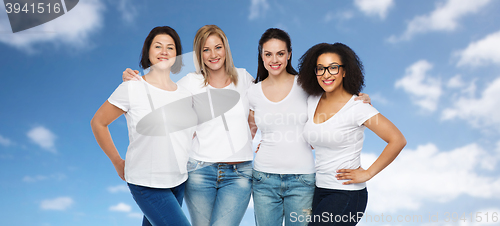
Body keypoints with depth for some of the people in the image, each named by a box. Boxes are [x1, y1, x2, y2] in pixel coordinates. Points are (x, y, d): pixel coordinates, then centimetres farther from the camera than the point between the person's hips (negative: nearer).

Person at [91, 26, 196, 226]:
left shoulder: (186, 94, 4)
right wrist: (118, 163, 1)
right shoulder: (132, 88, -10)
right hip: (147, 185, -5)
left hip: (179, 182, 5)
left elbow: (193, 130, 22)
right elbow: (98, 123, 0)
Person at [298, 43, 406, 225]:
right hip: (319, 190, 6)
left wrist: (367, 173, -12)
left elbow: (397, 140, -15)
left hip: (346, 194, -6)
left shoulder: (356, 107, -13)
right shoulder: (312, 101, 5)